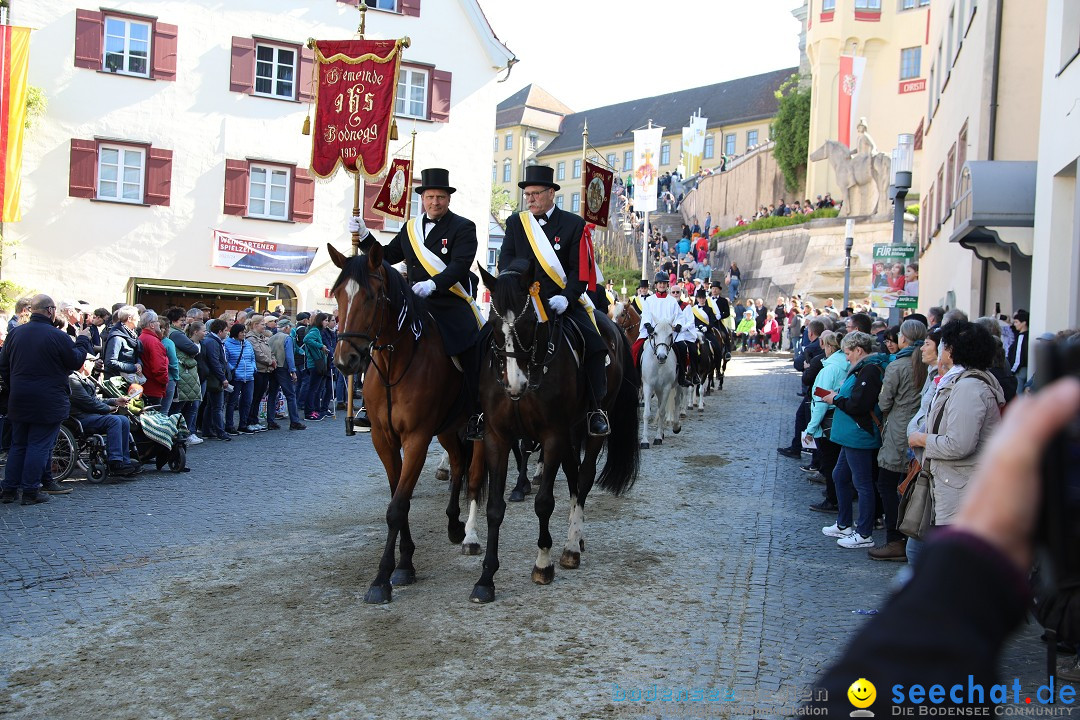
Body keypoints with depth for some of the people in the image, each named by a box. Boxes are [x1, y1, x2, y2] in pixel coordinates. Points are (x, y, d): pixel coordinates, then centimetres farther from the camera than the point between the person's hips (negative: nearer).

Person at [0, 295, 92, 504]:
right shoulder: (58, 336, -14)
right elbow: (76, 362, -5)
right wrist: (83, 340, 9)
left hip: (19, 401, 6)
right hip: (48, 402, -6)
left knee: (18, 445, 16)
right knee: (39, 446, 1)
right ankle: (30, 492, 2)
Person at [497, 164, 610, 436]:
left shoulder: (574, 224, 4)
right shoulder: (515, 223, 12)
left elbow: (580, 269, -2)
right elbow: (505, 261, 5)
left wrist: (566, 297, -19)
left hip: (561, 300, -2)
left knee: (595, 345, -21)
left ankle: (595, 409, -6)